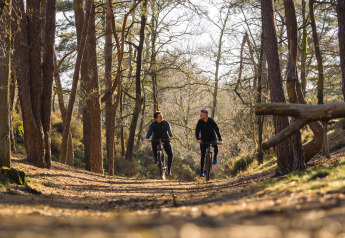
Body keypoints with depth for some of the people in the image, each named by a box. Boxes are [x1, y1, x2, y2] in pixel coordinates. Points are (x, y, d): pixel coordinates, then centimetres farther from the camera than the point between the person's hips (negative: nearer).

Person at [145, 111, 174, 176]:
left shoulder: (166, 123, -9)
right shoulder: (153, 124, -10)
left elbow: (169, 130, -26)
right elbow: (149, 131, -26)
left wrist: (171, 136, -47)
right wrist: (147, 138, -47)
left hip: (165, 140, 0)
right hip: (156, 139, 0)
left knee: (170, 153, -18)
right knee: (153, 142, -36)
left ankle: (169, 169, 0)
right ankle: (156, 158, -15)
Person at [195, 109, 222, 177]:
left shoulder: (211, 121, -18)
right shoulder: (200, 122, -13)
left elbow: (217, 130, -23)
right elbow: (197, 131, -20)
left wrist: (220, 139, -35)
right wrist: (198, 139, -39)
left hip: (212, 138, -1)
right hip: (203, 139, 1)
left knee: (216, 146, -33)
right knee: (203, 155, -4)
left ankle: (215, 158, -5)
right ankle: (202, 171, 3)